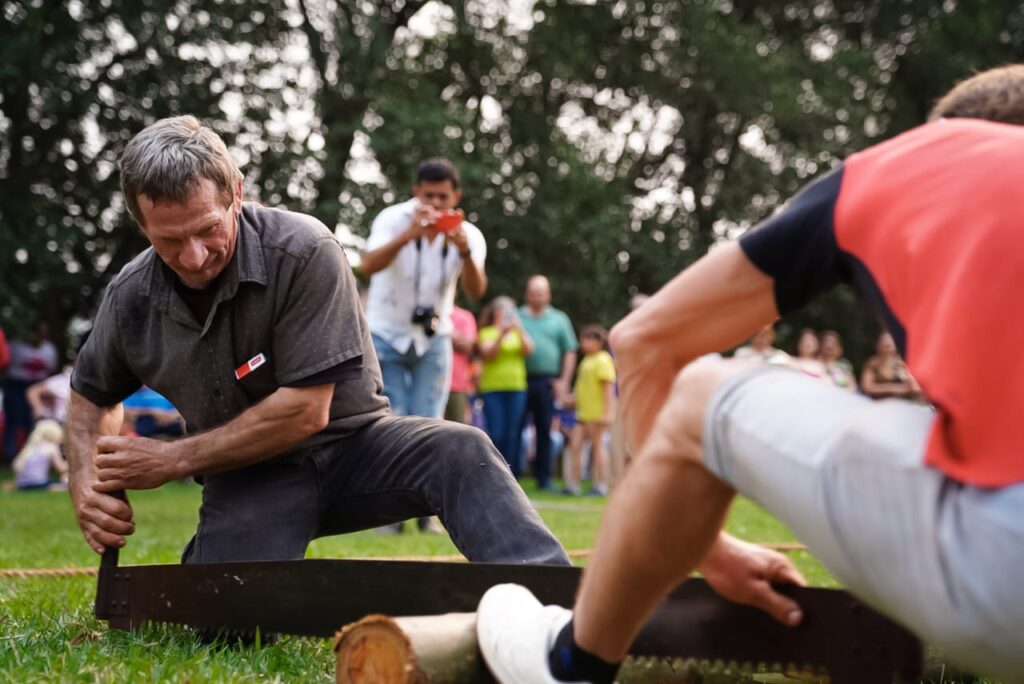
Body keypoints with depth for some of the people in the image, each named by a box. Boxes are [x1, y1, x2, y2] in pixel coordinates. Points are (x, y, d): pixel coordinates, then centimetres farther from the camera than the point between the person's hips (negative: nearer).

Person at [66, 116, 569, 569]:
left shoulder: (305, 253, -21)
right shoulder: (129, 298, -5)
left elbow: (305, 411, -21)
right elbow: (92, 397, 15)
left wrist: (170, 460, -16)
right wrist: (88, 486, -5)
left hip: (350, 444, -2)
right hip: (247, 474, 3)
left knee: (460, 454, -31)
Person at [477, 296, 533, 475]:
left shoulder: (518, 333, 15)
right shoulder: (486, 333, 6)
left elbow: (528, 350, -1)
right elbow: (488, 354, -9)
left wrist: (519, 330, -13)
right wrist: (502, 334, -19)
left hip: (516, 388, 3)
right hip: (492, 388, -3)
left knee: (512, 435, 0)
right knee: (496, 434, -9)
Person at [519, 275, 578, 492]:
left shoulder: (559, 319, 11)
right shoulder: (516, 317, 11)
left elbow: (570, 352, 10)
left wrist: (564, 381, 0)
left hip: (546, 382, 0)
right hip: (519, 381, 0)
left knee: (544, 430, 3)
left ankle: (543, 478, 8)